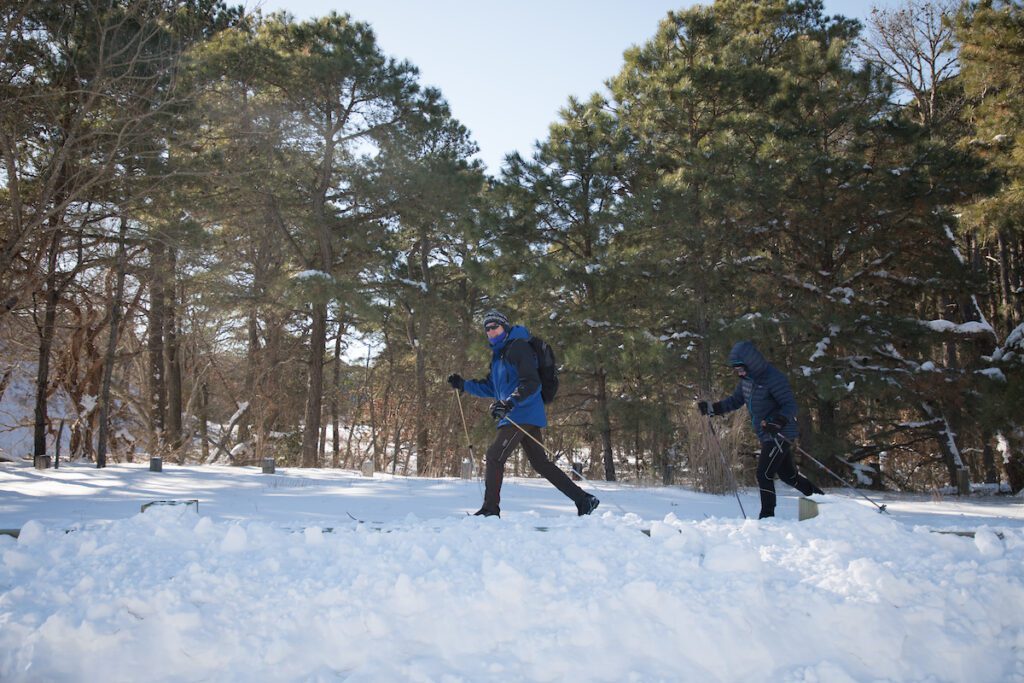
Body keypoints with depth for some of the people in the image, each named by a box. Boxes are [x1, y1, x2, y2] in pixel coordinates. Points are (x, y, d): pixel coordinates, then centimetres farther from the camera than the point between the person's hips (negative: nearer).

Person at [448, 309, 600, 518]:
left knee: (494, 457, -9)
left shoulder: (518, 347, -10)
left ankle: (490, 510, -2)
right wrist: (464, 384, 18)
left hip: (523, 415, -10)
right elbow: (491, 388, 27)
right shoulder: (498, 354, 20)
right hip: (514, 417, 10)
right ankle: (583, 500, 14)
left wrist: (509, 403, -31)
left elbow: (531, 383, -20)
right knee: (541, 463, 11)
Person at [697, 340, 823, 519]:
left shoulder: (773, 378, -22)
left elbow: (790, 406, -22)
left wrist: (777, 423, -39)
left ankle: (767, 516, 0)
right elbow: (735, 400, 14)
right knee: (788, 474, 17)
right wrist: (711, 408, 2)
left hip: (779, 435, -8)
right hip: (765, 435, 9)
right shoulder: (746, 379, 4)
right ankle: (819, 496, 35)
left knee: (764, 474, -9)